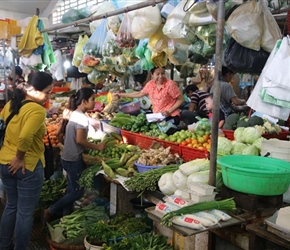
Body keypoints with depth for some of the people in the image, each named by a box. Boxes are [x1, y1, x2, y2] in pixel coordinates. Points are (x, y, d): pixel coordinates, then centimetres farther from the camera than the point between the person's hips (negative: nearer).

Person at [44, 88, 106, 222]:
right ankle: (50, 211, 9)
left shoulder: (74, 114, 9)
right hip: (74, 159, -10)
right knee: (77, 192, 2)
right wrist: (97, 146, -14)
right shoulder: (82, 117, -20)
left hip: (68, 158, 10)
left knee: (72, 190, 17)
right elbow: (80, 140, -25)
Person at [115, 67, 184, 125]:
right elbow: (139, 94, 16)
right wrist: (121, 95, 17)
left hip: (171, 117, -5)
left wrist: (169, 111, -18)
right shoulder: (150, 84, 1)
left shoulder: (170, 84, -15)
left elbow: (181, 99, -8)